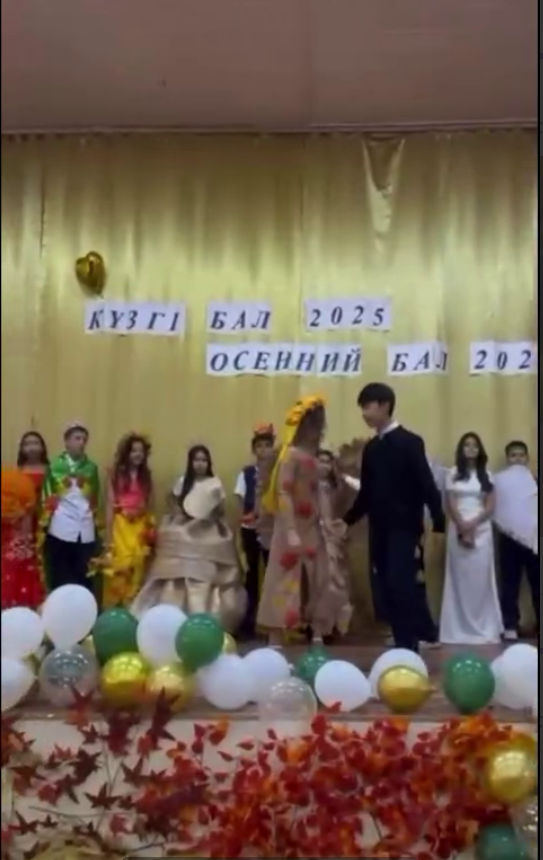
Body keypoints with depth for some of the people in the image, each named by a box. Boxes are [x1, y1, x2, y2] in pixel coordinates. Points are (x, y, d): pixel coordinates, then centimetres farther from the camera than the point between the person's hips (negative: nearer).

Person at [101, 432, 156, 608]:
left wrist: (151, 530, 6)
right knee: (119, 569, -9)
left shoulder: (146, 476, 10)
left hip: (140, 528, 3)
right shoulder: (116, 474, 0)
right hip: (121, 526, -3)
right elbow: (109, 505, -3)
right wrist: (108, 537, -7)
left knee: (136, 571, 1)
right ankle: (112, 610, 2)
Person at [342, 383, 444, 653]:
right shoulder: (371, 448, 12)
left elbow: (427, 485, -11)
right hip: (379, 531, 6)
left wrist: (439, 523, -18)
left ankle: (407, 649, -6)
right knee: (389, 592, 7)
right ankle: (406, 646, 18)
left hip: (405, 528, -6)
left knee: (400, 586, -14)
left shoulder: (410, 442, -6)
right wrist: (347, 520, 11)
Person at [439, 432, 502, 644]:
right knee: (460, 578, -1)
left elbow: (490, 506, 2)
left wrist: (472, 525, -11)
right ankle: (460, 629, 3)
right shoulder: (453, 473, 5)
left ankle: (484, 628, 3)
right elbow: (450, 504, 0)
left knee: (481, 578, -2)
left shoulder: (486, 475, 8)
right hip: (458, 529, -1)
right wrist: (462, 528, -12)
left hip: (481, 529, 1)